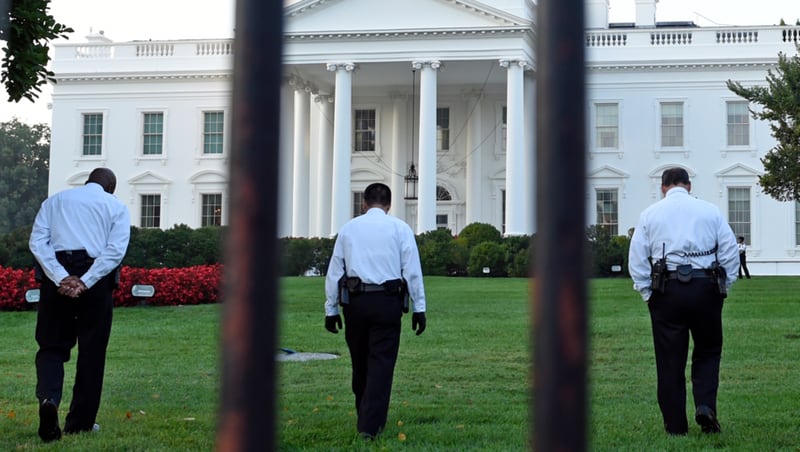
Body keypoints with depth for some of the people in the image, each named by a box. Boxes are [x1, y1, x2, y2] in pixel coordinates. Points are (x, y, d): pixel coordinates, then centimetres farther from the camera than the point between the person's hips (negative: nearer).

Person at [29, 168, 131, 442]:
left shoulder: (55, 200, 17)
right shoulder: (117, 206, 12)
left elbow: (37, 241, 1)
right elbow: (116, 250, -5)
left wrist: (61, 278, -8)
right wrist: (85, 283, -11)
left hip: (57, 275, 1)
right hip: (96, 279, -1)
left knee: (52, 346, 8)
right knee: (91, 352, 9)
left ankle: (48, 398, -20)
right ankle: (79, 423, 13)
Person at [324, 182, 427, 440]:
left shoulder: (348, 228, 12)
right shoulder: (399, 228, 5)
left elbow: (334, 271, 10)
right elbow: (412, 270, 0)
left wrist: (331, 309, 13)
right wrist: (419, 308, 2)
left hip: (354, 302, 2)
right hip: (387, 301, -2)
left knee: (360, 363, 15)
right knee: (381, 363, -1)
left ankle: (365, 417, 28)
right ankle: (371, 426, -7)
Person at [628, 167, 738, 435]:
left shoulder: (650, 214, 8)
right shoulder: (710, 211, 8)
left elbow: (636, 260, 3)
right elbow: (731, 253, 4)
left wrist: (648, 294, 7)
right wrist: (722, 289, 11)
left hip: (666, 291, 0)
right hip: (706, 288, 0)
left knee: (670, 361, 5)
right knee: (708, 352, 17)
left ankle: (675, 426, 8)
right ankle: (705, 405, -4)